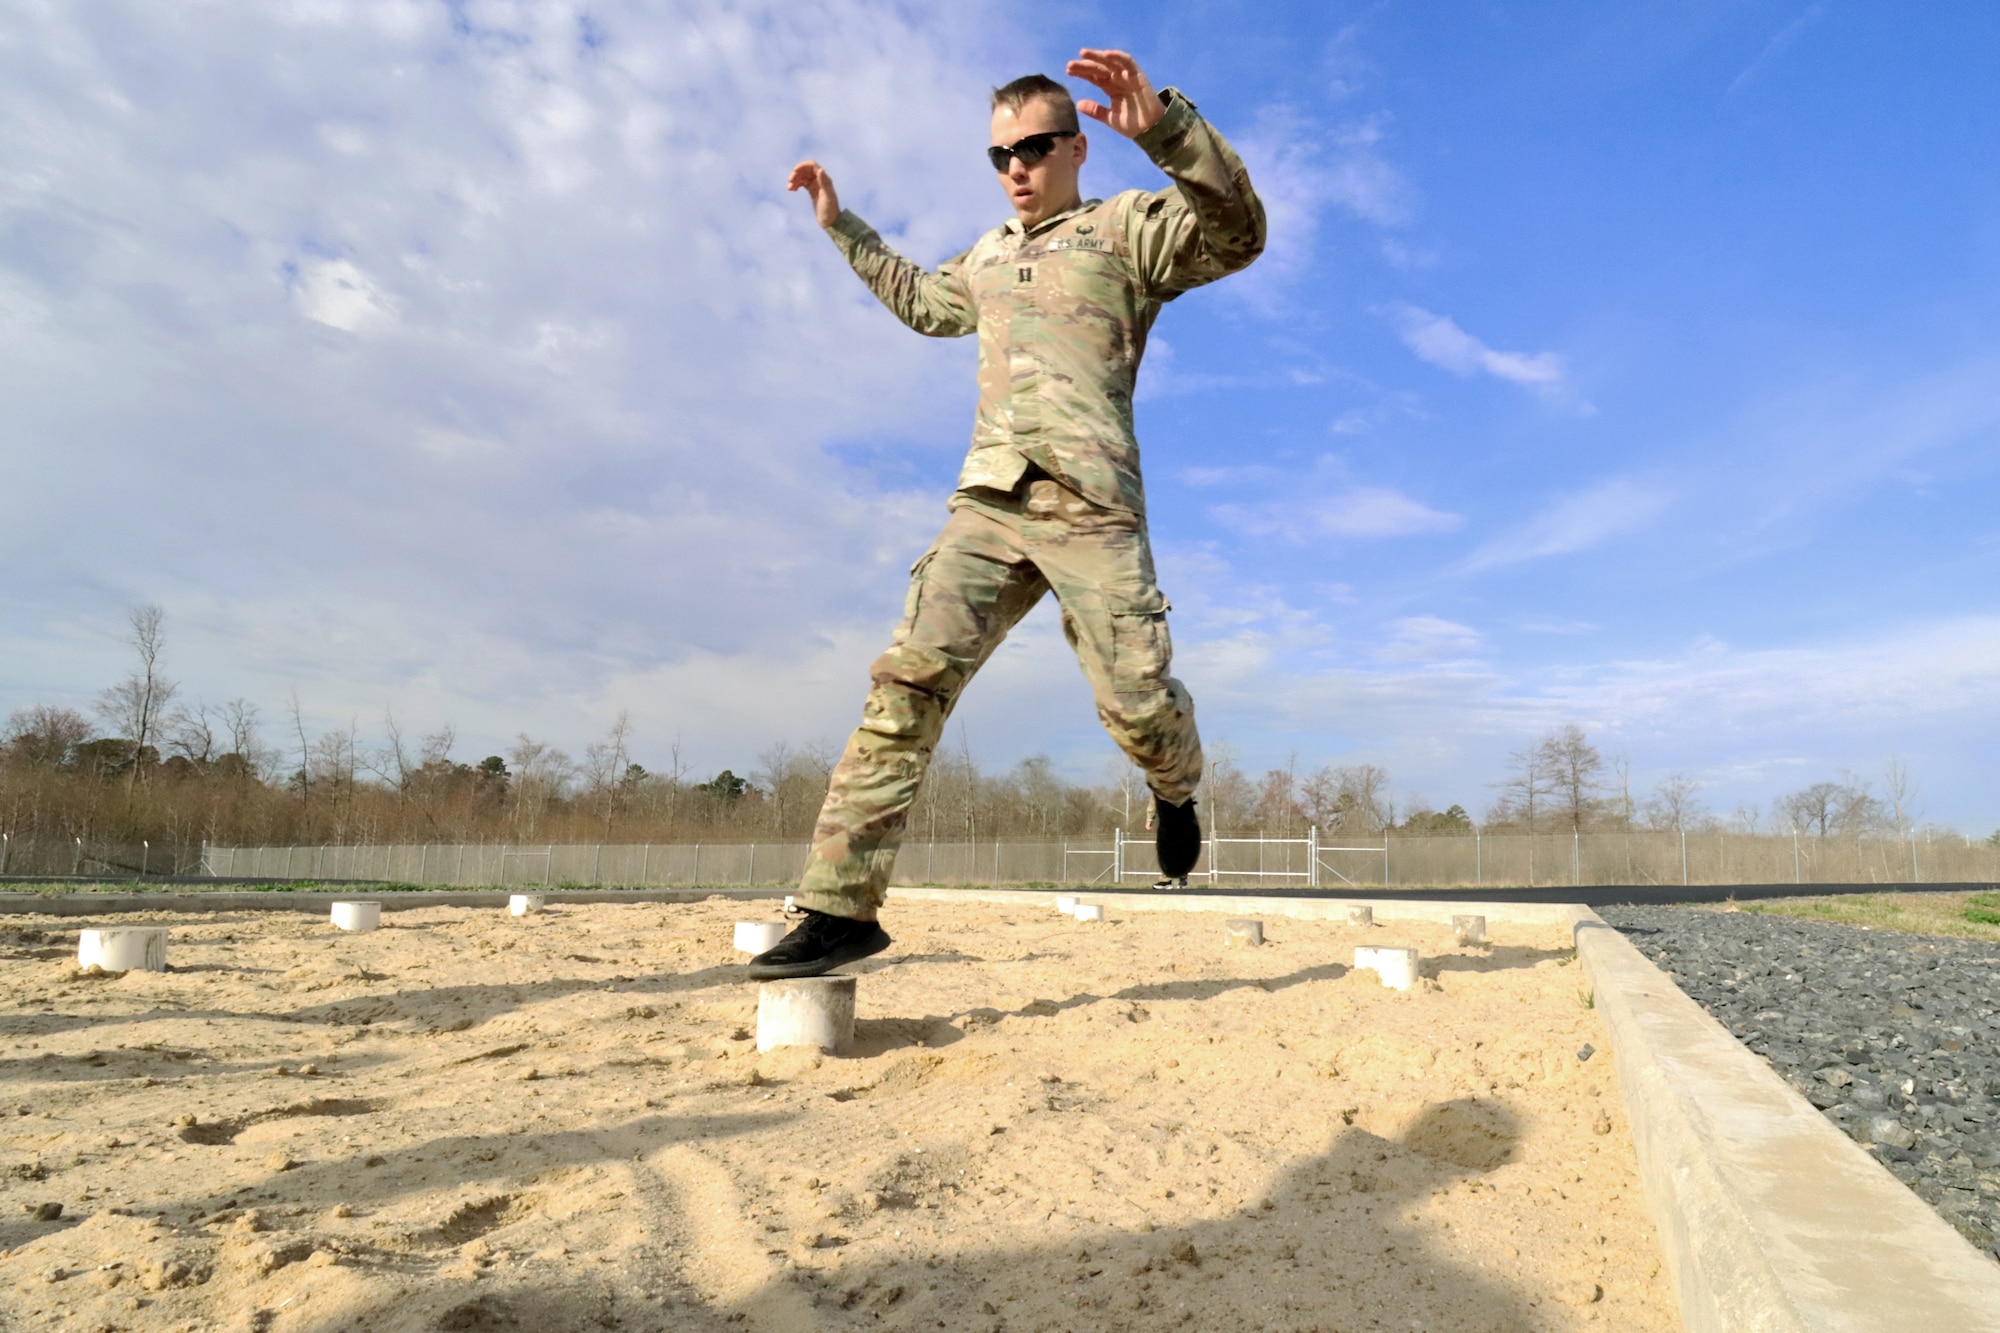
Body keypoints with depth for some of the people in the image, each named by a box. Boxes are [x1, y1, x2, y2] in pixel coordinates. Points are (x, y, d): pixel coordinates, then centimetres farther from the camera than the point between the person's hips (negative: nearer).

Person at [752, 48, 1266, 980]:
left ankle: (1175, 791, 29)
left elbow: (1236, 232, -11)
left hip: (1092, 509, -4)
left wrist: (1162, 126, -25)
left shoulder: (1128, 226, 8)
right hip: (987, 503, 5)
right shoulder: (987, 258, 26)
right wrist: (841, 225, 48)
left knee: (1139, 704, -10)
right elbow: (920, 301, 47)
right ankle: (841, 906, -13)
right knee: (907, 681, -12)